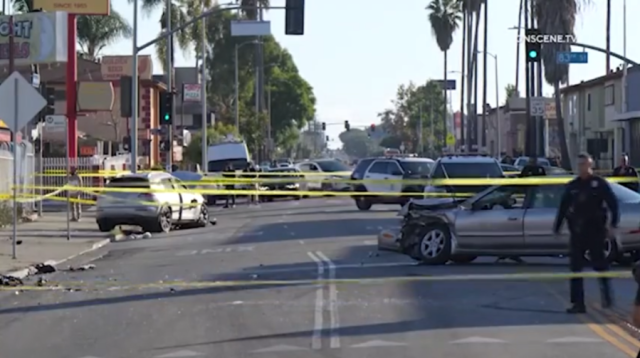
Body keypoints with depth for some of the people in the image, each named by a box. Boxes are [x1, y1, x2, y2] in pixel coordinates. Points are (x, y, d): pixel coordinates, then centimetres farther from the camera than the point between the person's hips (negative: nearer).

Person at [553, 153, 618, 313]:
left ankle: (607, 296, 21)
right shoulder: (572, 186, 9)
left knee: (600, 264, 2)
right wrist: (557, 228, 9)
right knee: (575, 268, 0)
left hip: (595, 231, -4)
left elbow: (613, 203, -3)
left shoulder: (599, 184, -2)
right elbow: (563, 208, 12)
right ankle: (578, 303, 3)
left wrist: (613, 224, -12)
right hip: (577, 232, 4)